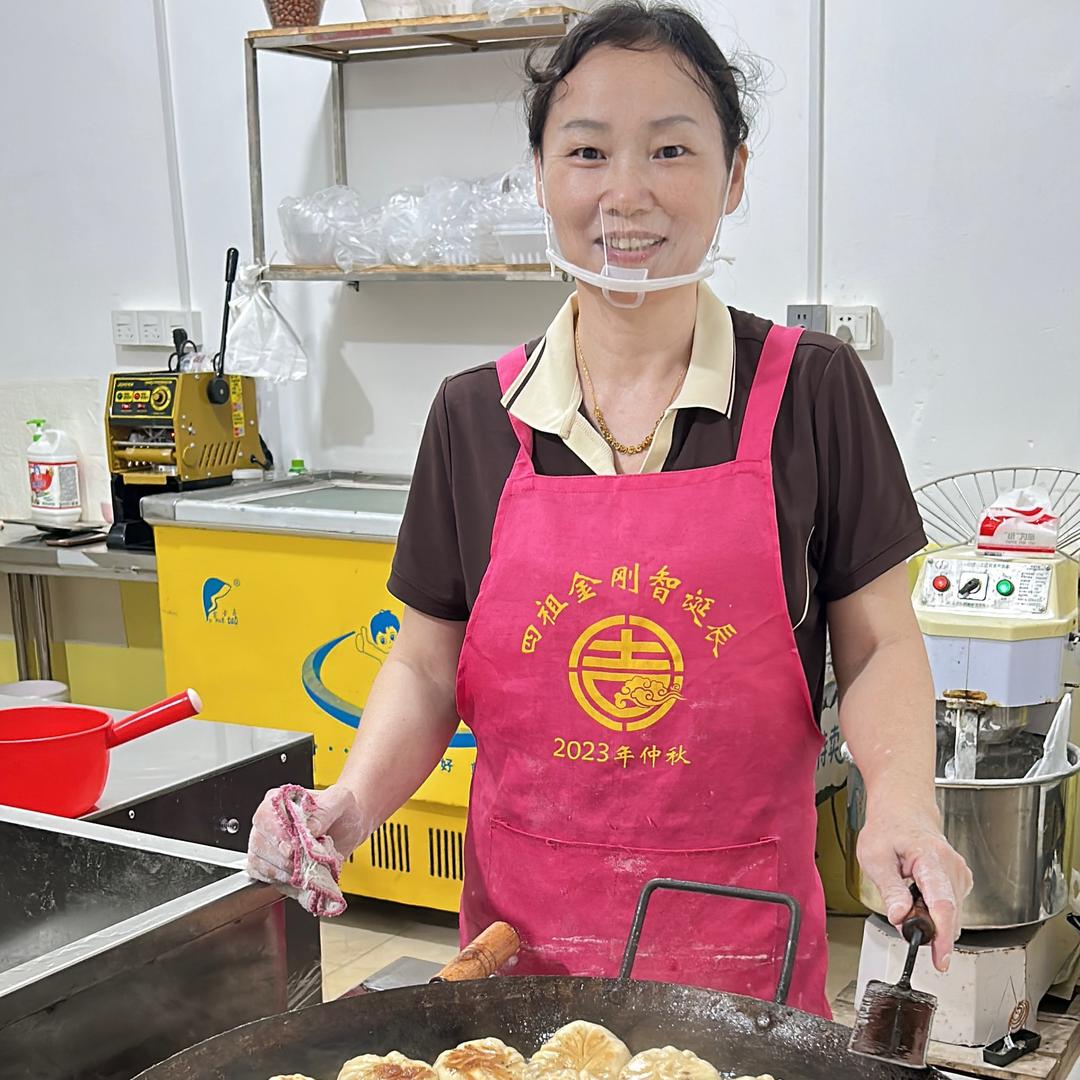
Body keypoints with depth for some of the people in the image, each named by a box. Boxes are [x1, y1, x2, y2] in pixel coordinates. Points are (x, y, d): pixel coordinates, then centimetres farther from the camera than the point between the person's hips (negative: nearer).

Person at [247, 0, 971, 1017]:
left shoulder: (811, 391, -5)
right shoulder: (474, 416, -1)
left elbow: (878, 646, -1)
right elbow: (427, 667, 6)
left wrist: (900, 799, -18)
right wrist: (355, 798, -11)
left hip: (741, 932, -1)